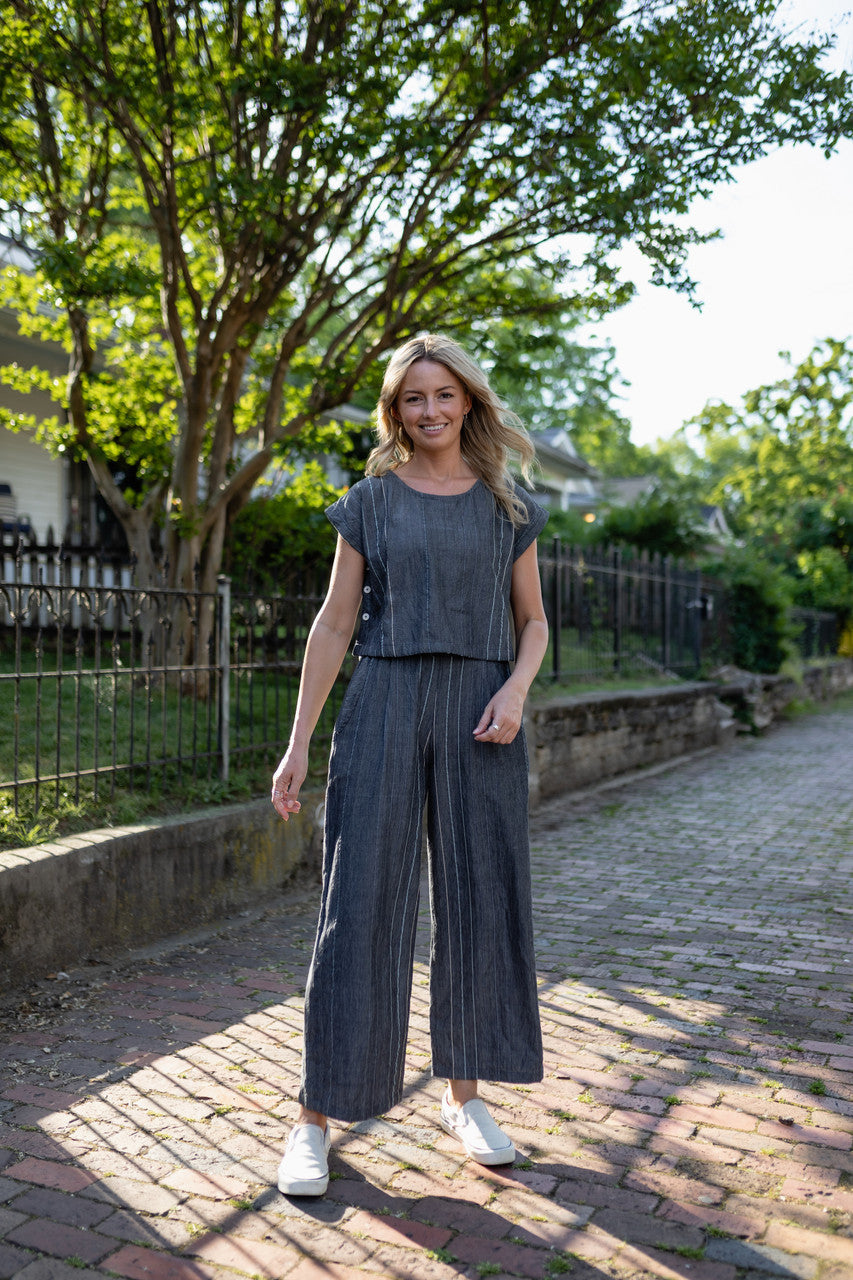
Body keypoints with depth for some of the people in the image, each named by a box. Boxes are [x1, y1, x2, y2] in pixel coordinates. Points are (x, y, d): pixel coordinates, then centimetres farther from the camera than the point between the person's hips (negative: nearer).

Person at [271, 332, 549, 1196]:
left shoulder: (509, 506, 9)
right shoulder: (371, 502, 6)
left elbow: (532, 620, 13)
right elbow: (334, 624, 4)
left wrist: (515, 690, -8)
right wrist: (297, 744, -1)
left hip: (479, 717, 2)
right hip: (384, 707, -1)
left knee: (480, 899, 5)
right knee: (360, 903, -4)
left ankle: (463, 1095, 23)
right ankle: (317, 1118, 6)